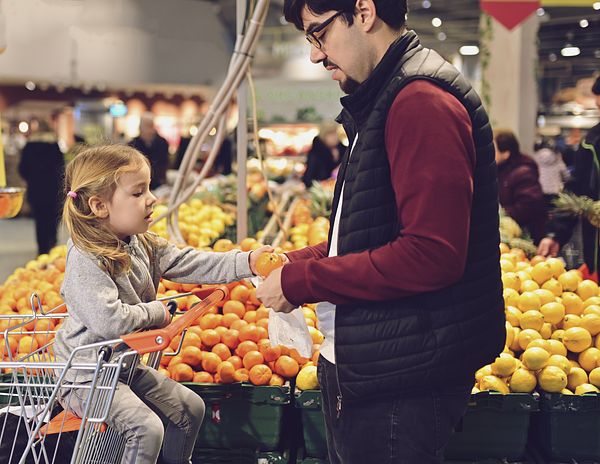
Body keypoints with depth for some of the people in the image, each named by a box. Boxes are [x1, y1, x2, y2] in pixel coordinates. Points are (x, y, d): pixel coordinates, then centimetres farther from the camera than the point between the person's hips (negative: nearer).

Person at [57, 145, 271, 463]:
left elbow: (192, 265, -3)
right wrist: (156, 312, -17)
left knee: (190, 407, 12)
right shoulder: (85, 260, -24)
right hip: (87, 377, -9)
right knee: (146, 428, -24)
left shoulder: (144, 246, 2)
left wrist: (247, 262, -15)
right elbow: (109, 321, -33)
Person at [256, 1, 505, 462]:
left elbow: (432, 255, -27)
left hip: (401, 383, -10)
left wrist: (301, 282, -18)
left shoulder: (422, 101, -19)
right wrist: (297, 262, 6)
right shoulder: (379, 102, 14)